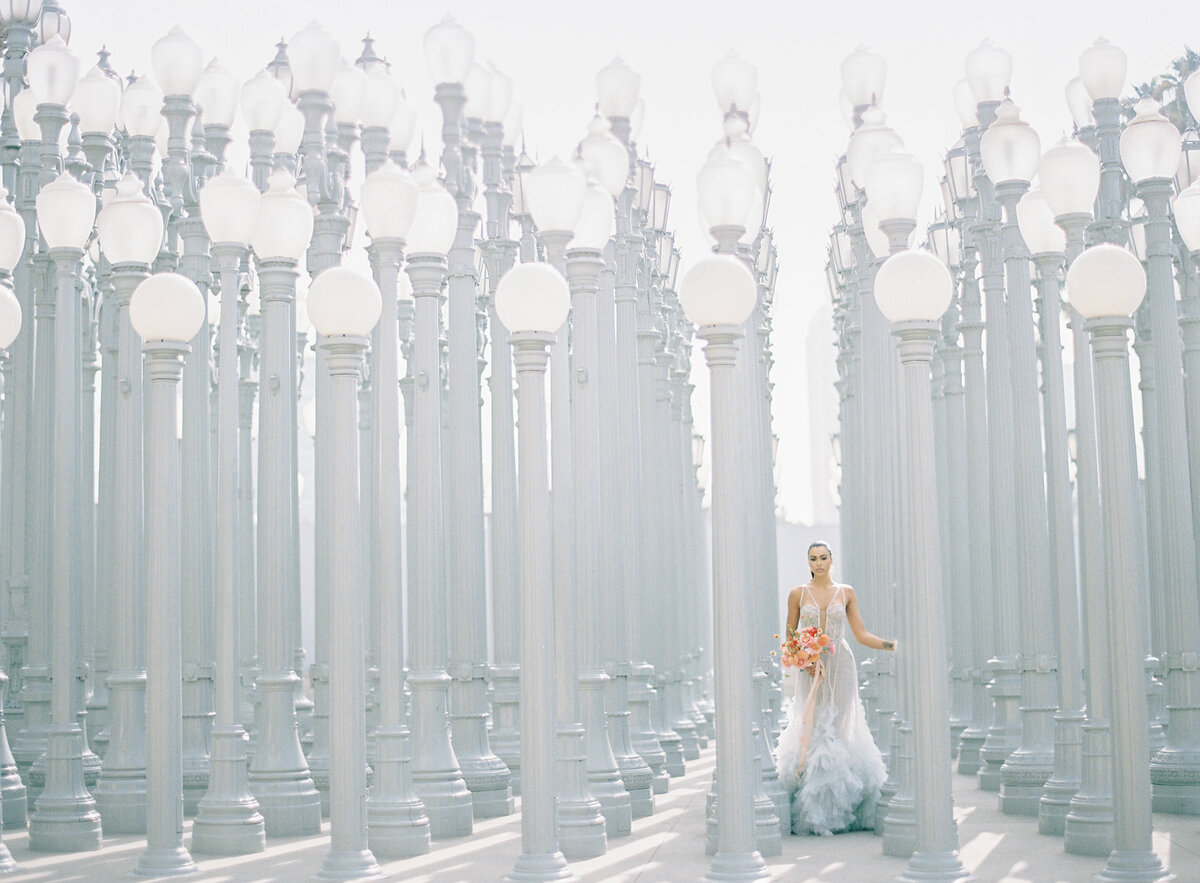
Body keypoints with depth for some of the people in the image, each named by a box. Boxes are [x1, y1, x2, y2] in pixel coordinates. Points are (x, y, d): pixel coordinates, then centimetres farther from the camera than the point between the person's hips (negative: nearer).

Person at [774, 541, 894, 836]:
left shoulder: (846, 593, 7)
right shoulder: (798, 594, 5)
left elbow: (861, 635, 7)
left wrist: (892, 644, -6)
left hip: (839, 667, 0)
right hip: (809, 668, 0)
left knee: (839, 728, -3)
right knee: (811, 729, -6)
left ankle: (838, 807, 1)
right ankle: (812, 810, -2)